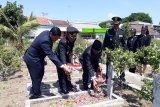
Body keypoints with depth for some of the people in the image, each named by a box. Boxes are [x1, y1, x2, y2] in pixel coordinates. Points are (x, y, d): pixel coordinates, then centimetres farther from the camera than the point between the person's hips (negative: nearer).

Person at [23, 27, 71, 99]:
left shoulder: (46, 32, -6)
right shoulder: (45, 41, -36)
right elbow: (51, 55, -40)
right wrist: (63, 66, -44)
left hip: (36, 57, 10)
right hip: (32, 59, -10)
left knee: (40, 74, 22)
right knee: (37, 77, 6)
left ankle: (34, 91, 42)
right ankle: (35, 94, 28)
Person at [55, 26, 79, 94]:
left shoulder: (72, 39, -15)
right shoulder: (62, 42, -36)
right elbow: (62, 54, -43)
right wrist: (64, 65, -53)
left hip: (67, 56, 7)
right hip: (60, 58, -6)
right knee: (62, 73, -3)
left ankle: (69, 86, 26)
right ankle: (63, 88, 10)